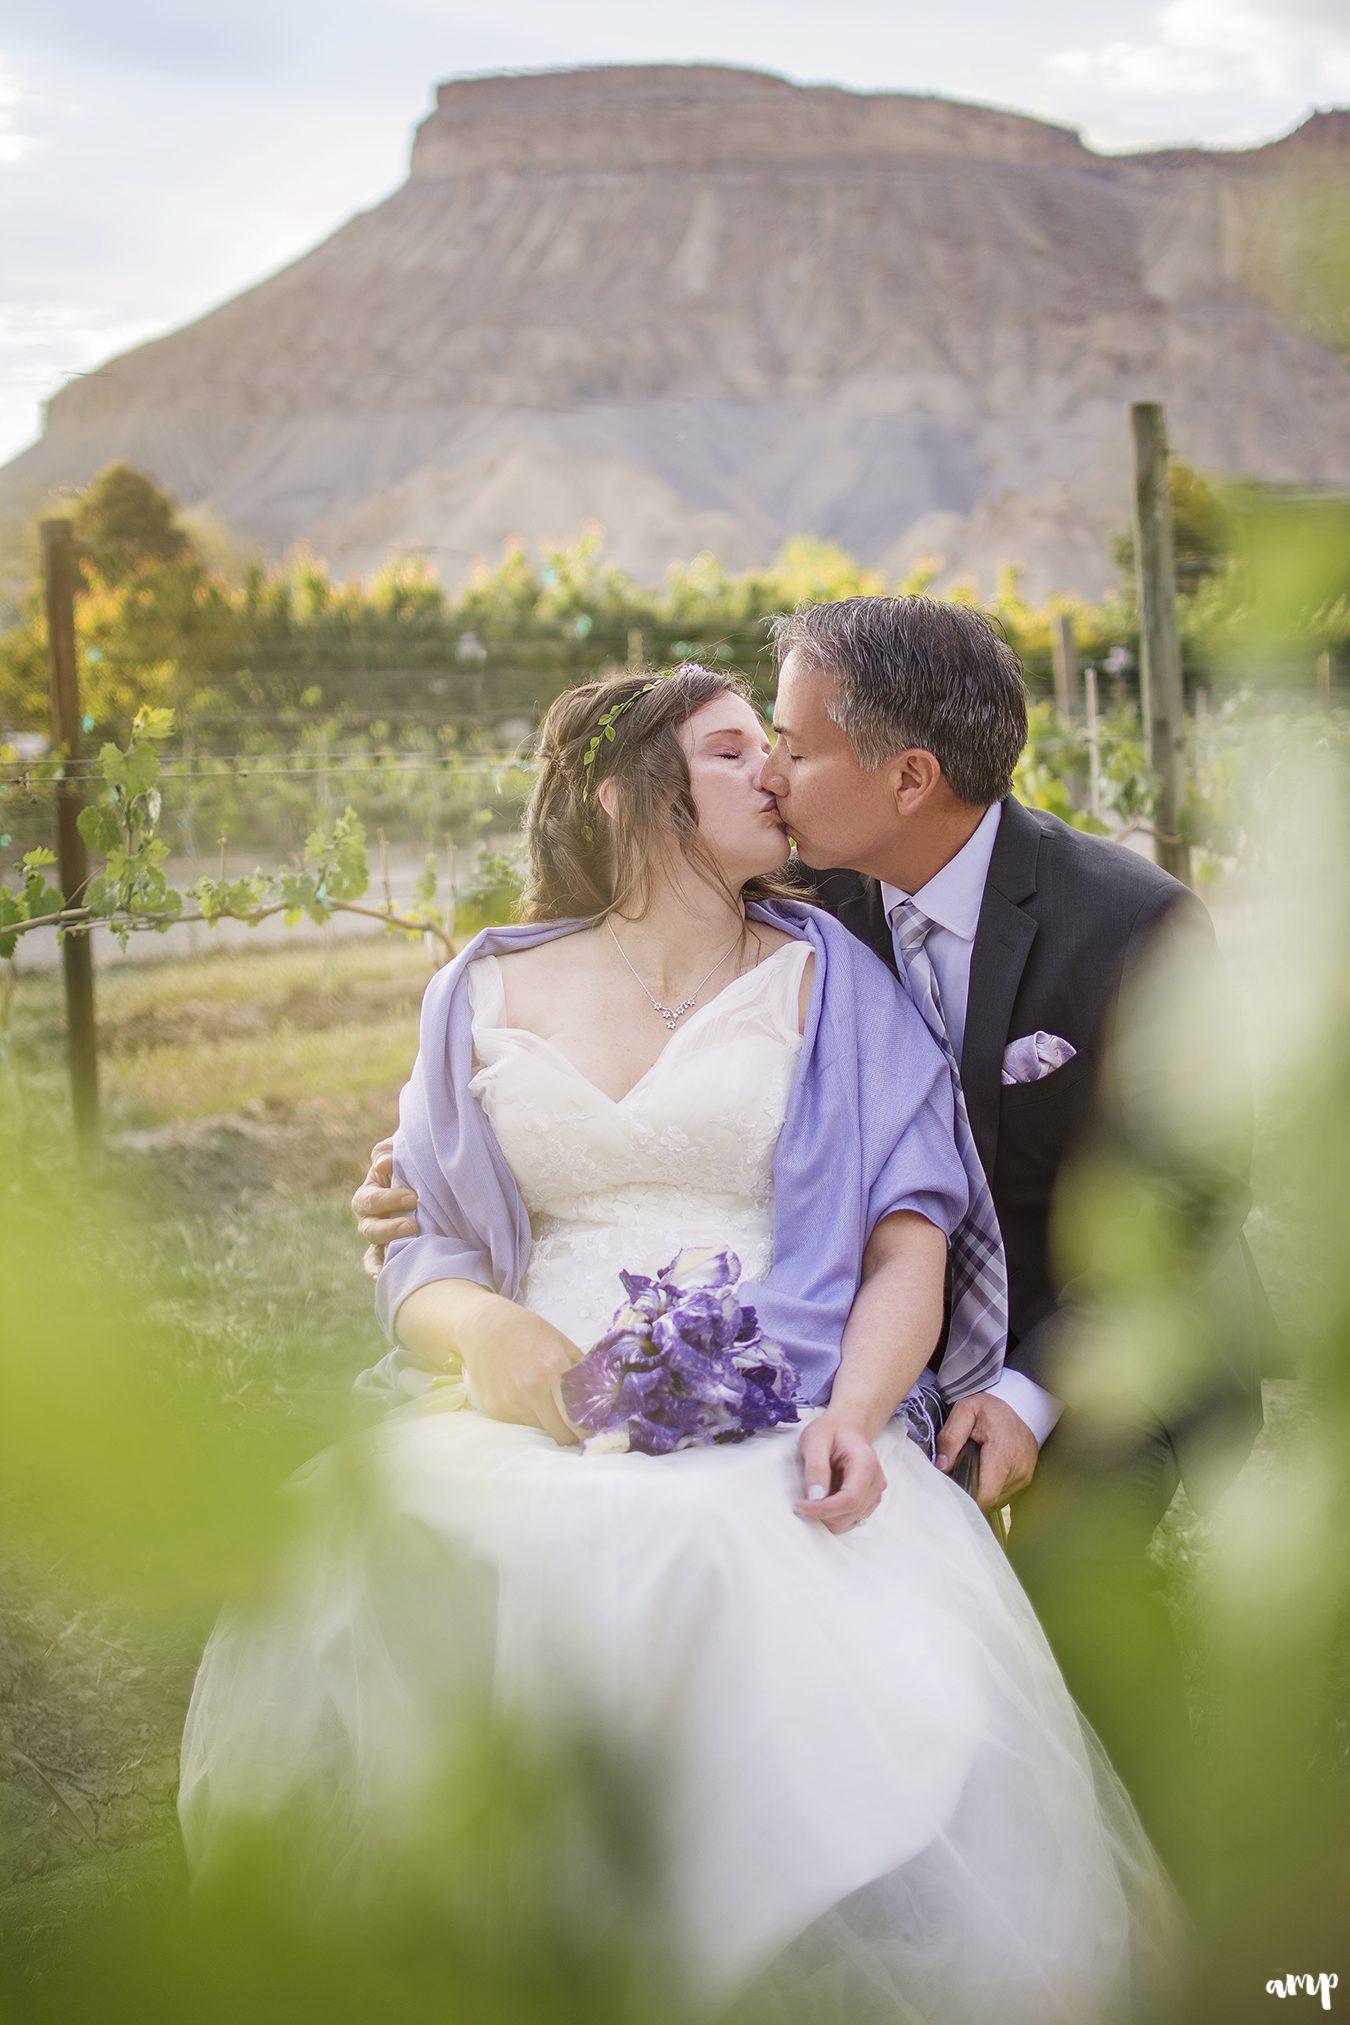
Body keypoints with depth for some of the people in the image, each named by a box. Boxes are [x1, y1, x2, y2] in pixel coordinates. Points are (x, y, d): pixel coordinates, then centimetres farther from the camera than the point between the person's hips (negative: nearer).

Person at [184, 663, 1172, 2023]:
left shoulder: (825, 978, 14)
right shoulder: (489, 996, 18)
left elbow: (910, 1239, 6)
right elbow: (419, 1248, 17)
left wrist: (857, 1413, -14)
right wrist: (480, 1325, -8)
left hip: (774, 1438, -1)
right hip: (535, 1417, 2)